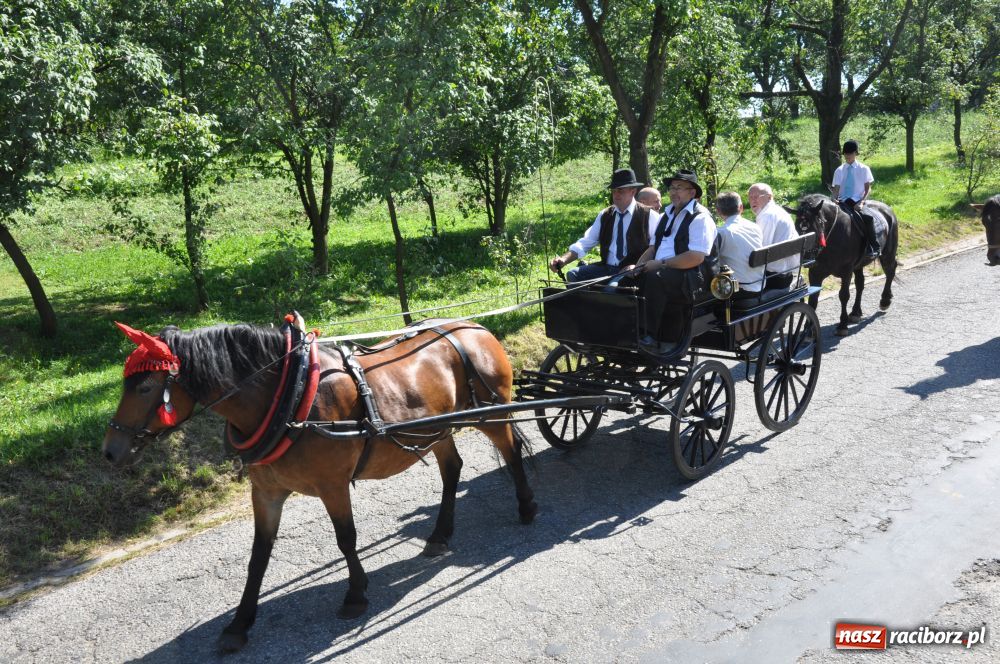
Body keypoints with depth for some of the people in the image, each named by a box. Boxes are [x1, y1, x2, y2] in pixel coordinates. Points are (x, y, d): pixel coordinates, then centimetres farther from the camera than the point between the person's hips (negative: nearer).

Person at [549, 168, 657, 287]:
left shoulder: (649, 216, 0)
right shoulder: (604, 215, 13)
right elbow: (585, 243, 9)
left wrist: (638, 267, -21)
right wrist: (563, 259, -8)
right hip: (606, 268, 5)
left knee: (612, 286, -35)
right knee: (573, 275, -15)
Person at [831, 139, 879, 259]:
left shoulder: (863, 169, 6)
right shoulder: (839, 170, 11)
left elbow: (868, 188, 3)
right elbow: (836, 189, 7)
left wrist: (862, 202, -14)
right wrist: (835, 200, -15)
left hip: (858, 201, -1)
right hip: (843, 202, 2)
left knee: (868, 218, -31)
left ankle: (875, 248, -19)